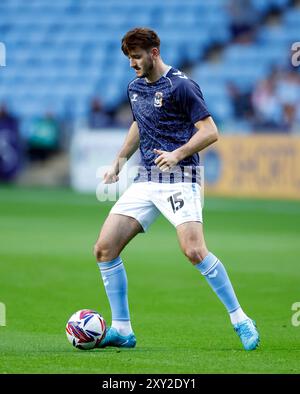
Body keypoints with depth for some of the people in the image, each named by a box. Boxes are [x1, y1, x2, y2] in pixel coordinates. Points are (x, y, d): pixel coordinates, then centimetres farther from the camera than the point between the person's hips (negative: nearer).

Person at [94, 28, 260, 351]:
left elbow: (210, 131, -12)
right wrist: (119, 161, 24)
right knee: (104, 248, -3)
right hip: (145, 180, 8)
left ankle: (240, 321, -9)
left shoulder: (181, 86, -10)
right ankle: (121, 330, 5)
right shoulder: (135, 87, 14)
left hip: (179, 179, -8)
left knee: (194, 250, -23)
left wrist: (177, 154, -23)